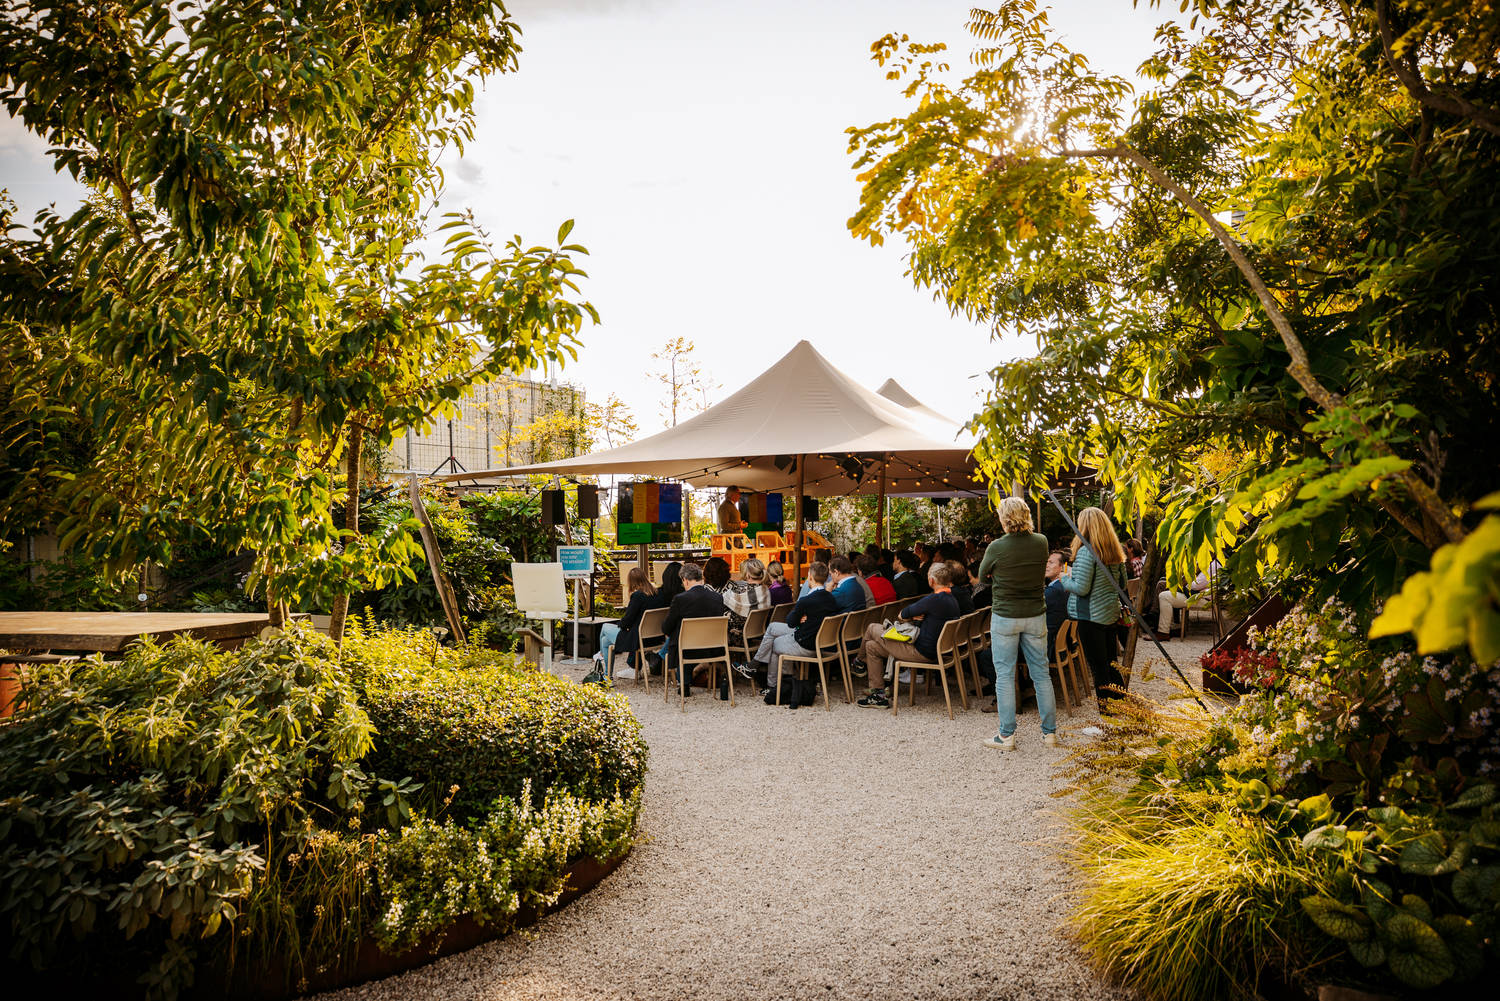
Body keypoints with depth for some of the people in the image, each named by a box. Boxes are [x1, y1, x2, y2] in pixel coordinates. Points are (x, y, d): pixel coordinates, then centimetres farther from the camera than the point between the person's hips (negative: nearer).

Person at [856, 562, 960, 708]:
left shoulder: (934, 600, -24)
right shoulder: (952, 600, 7)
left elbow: (903, 614, -12)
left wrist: (911, 616, 8)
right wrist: (914, 616, -1)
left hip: (922, 652, -9)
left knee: (872, 628, 3)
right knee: (872, 646, 17)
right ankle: (878, 692, 22)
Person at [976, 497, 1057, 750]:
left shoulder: (997, 547, -15)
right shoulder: (1041, 542, -4)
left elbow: (982, 574, 2)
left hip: (1005, 617, -4)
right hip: (1035, 615, 4)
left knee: (1005, 675, 4)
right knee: (1041, 673, 12)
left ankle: (1006, 735, 8)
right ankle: (1049, 732, 18)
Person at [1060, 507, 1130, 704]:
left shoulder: (1086, 551, -18)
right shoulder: (1115, 551, 6)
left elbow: (1081, 588, -20)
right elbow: (1122, 585, 14)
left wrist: (1066, 578, -2)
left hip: (1091, 616, -8)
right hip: (1111, 613, 8)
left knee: (1098, 667, 1)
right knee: (1111, 663, 18)